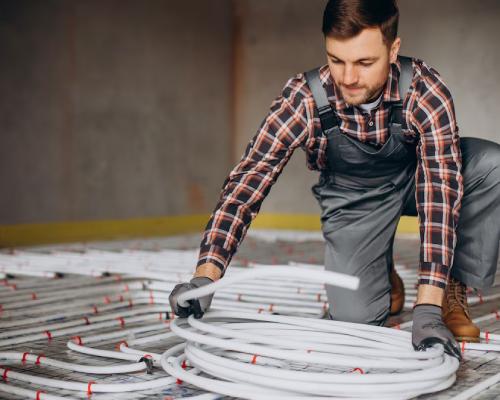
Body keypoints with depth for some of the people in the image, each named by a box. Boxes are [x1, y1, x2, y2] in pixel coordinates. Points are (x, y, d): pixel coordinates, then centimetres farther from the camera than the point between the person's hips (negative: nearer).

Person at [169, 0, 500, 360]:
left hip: (413, 177, 1)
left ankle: (454, 287, -7)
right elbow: (249, 179, -31)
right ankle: (384, 277, 18)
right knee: (355, 317, -20)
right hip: (353, 196, 0)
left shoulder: (425, 91, -32)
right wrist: (205, 277, -43)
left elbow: (440, 188, -38)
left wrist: (427, 308, -46)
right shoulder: (304, 99, -30)